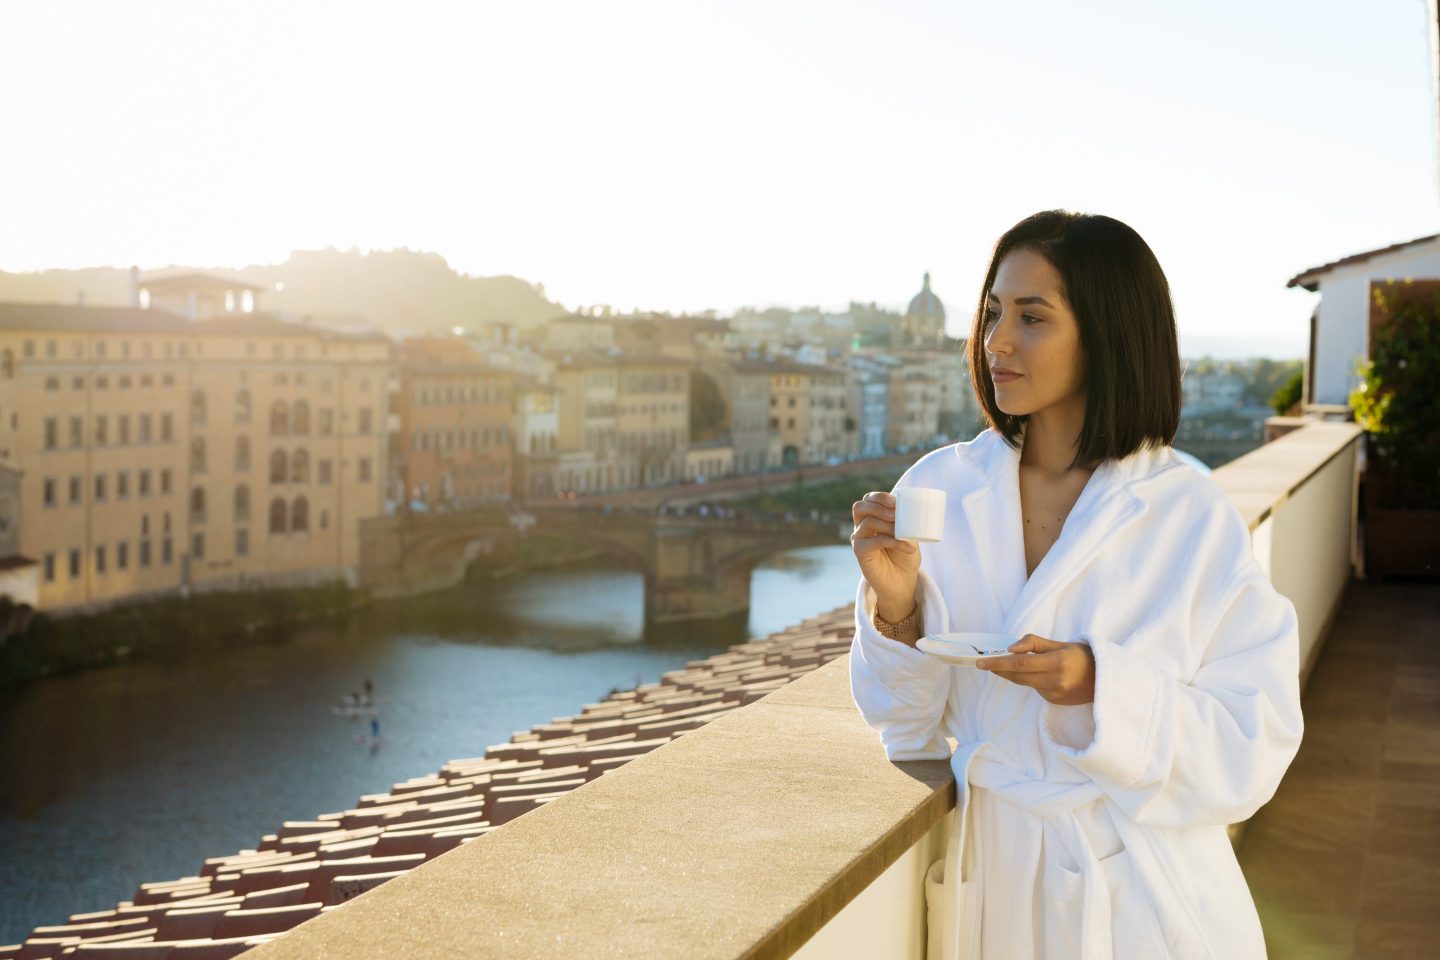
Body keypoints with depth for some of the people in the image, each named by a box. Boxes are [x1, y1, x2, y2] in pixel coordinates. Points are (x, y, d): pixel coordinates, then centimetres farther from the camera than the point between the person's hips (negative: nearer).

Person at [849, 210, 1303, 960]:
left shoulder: (1193, 520, -11)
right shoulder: (937, 488, -4)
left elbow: (1254, 745, -11)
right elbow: (905, 722, 1)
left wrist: (1104, 690, -25)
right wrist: (896, 609, -18)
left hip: (1135, 896, -2)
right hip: (981, 883, 3)